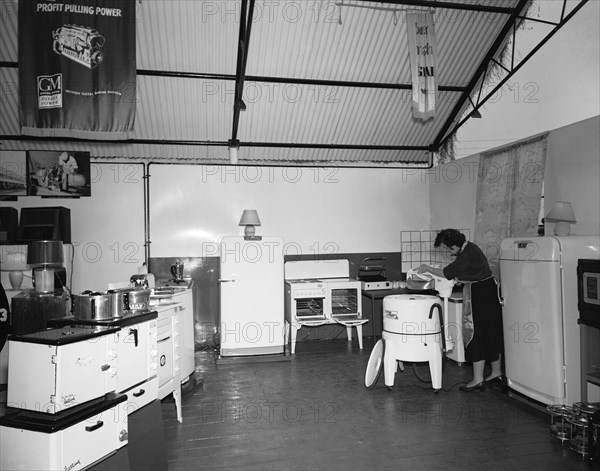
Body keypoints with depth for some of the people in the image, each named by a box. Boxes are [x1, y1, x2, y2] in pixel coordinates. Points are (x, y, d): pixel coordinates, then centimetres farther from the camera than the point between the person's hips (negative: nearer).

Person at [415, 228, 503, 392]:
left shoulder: (467, 254, -21)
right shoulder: (470, 248, 10)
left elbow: (447, 273, -18)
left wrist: (428, 268, -6)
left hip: (479, 295, -10)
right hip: (487, 292, 10)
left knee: (477, 334, -5)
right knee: (492, 333, 16)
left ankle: (478, 379, 1)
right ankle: (497, 372, 28)